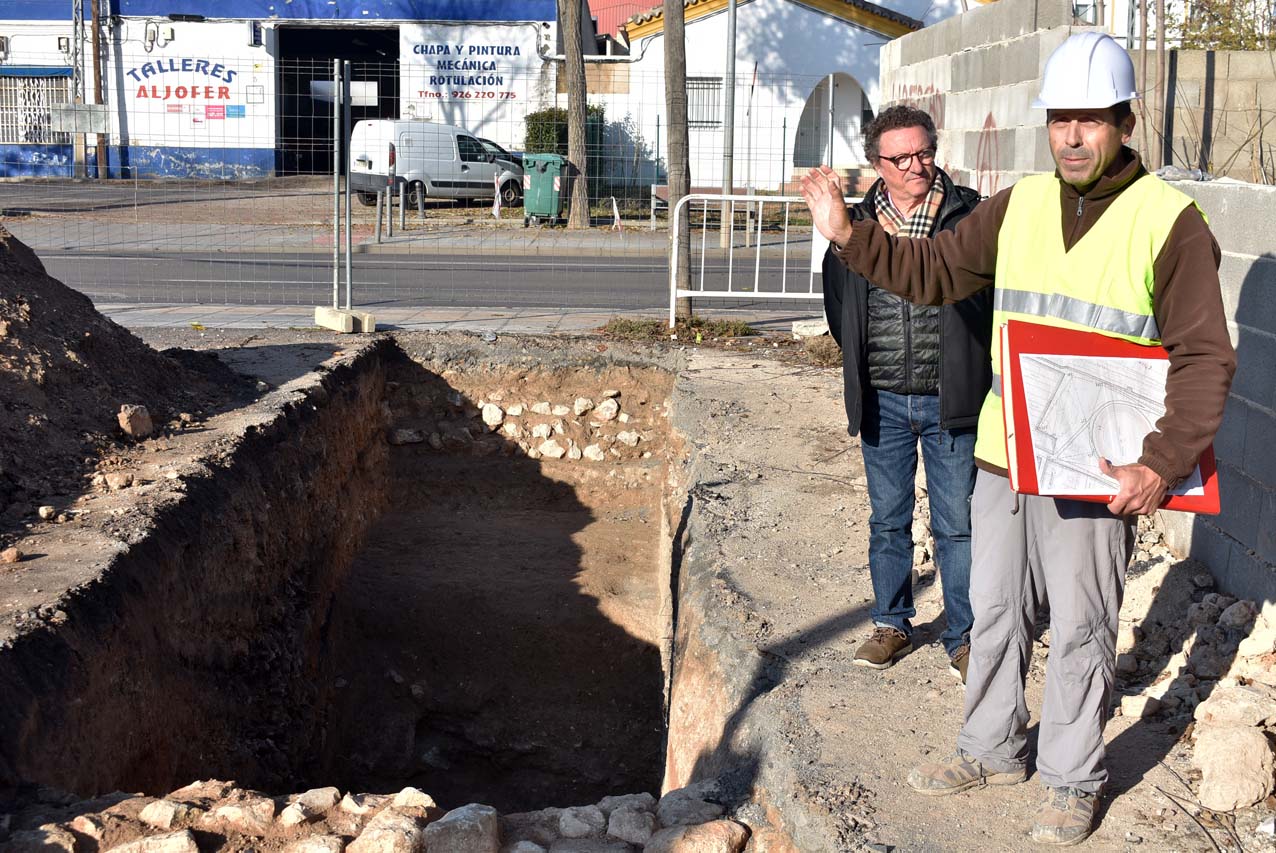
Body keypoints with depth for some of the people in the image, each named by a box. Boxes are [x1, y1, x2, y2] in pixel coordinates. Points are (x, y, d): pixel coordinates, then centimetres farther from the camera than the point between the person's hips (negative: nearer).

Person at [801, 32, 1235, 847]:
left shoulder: (1169, 220, -10)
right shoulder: (1019, 205, 4)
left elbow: (1206, 357, -12)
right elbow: (932, 270, 11)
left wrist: (1161, 464, -23)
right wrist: (849, 234, -4)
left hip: (1096, 471, -5)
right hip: (1003, 456, 5)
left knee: (1080, 629, 8)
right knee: (996, 611, 17)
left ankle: (1074, 779, 26)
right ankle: (993, 749, 36)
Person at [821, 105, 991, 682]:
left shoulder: (971, 217, -3)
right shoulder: (856, 224, 5)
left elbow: (1000, 295, 3)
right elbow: (837, 304, 20)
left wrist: (974, 369, 0)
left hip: (950, 400, -3)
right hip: (882, 402, 3)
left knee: (957, 524, 3)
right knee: (887, 521, 13)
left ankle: (963, 637, 15)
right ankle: (891, 625, 27)